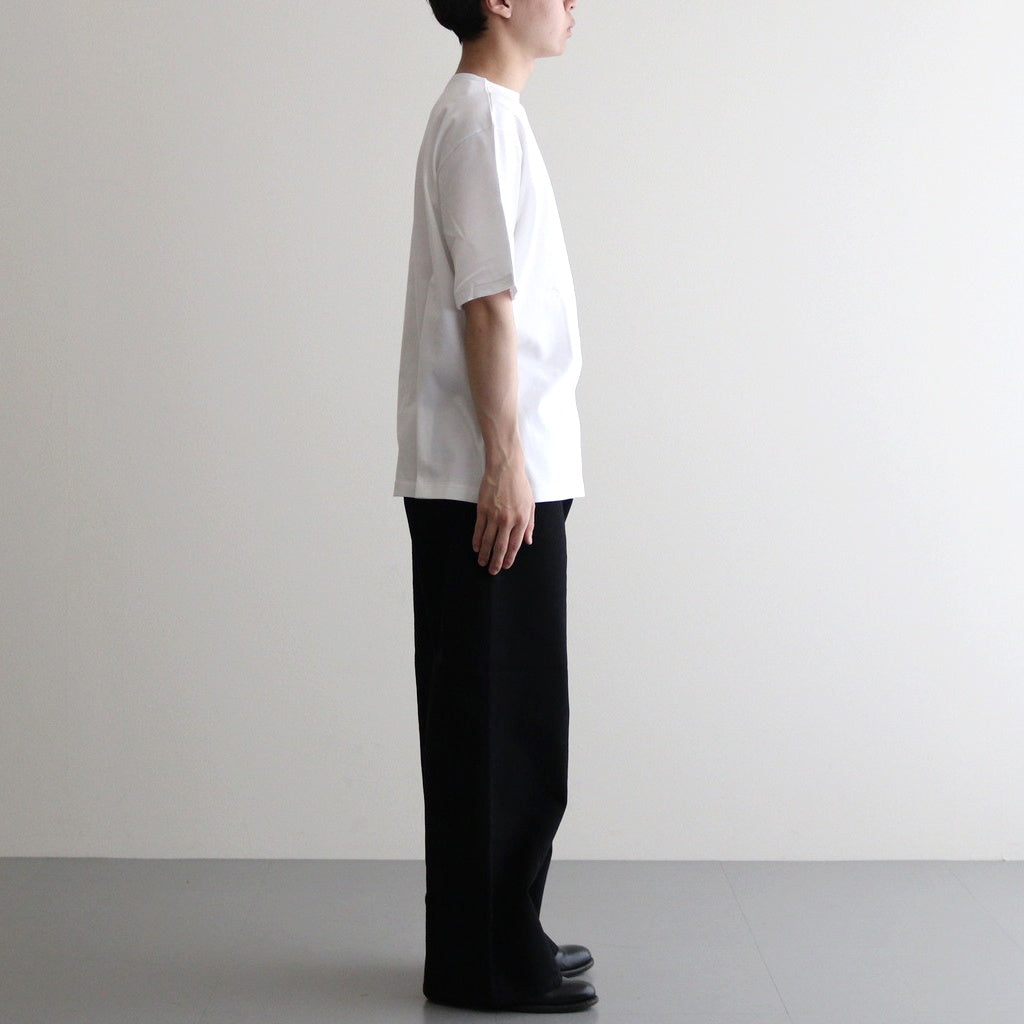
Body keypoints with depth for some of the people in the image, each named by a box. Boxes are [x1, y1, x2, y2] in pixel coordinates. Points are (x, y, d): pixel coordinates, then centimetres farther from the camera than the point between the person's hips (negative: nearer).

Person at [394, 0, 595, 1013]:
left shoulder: (485, 114, 18)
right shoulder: (483, 117, -12)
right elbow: (486, 304, -19)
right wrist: (506, 462, -20)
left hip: (506, 476, 10)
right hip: (489, 481, -10)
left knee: (500, 721, 14)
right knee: (499, 724, -3)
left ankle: (498, 937, 24)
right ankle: (486, 962, 6)